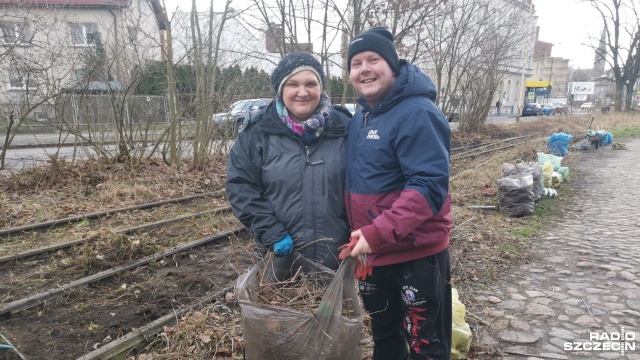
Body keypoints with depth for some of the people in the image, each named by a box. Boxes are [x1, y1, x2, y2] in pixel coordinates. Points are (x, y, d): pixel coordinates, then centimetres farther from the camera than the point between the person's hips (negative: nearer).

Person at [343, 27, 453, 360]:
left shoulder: (417, 114, -19)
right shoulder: (359, 117, 8)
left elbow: (429, 186, -28)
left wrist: (378, 232, -33)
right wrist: (360, 236, 9)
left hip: (417, 254, -8)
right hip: (372, 253, 8)